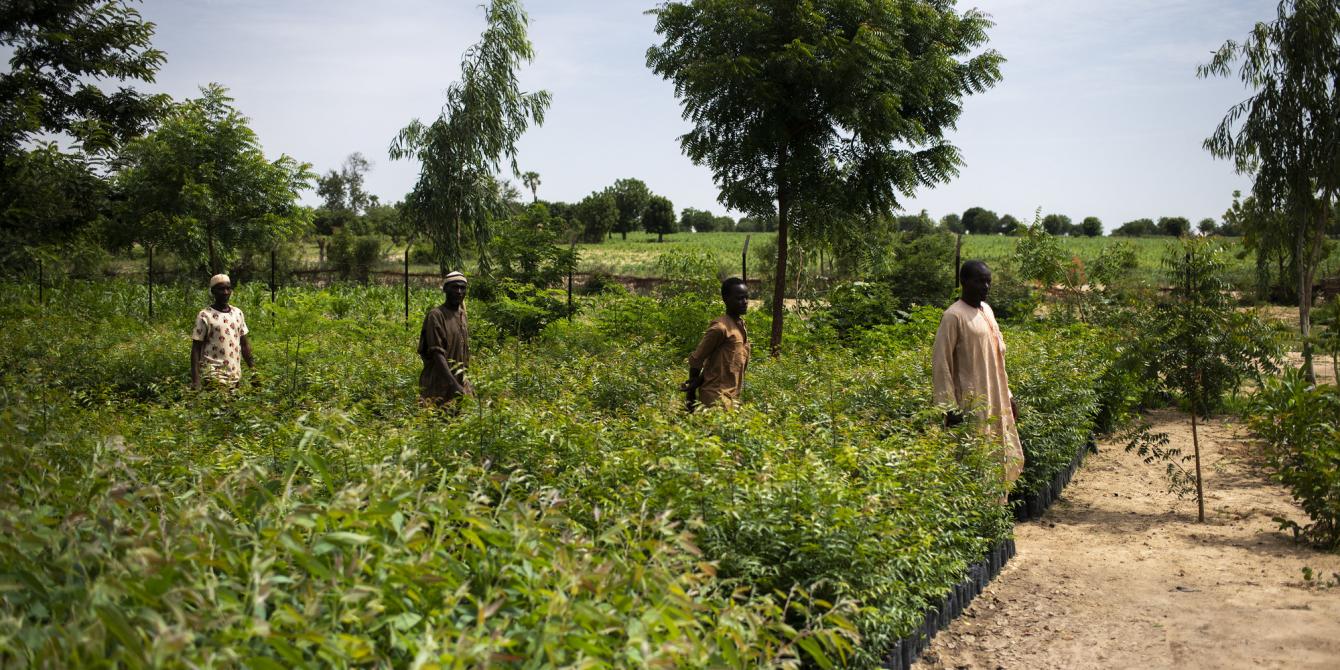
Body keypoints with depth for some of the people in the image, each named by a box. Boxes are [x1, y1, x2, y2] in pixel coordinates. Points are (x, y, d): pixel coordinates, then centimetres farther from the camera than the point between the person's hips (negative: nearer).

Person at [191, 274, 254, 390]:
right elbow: (196, 348, -6)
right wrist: (195, 380, -13)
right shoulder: (205, 316, -6)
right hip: (213, 376, -5)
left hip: (235, 376, 5)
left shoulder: (237, 313, 9)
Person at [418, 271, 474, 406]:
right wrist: (453, 384, -27)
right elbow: (437, 354, -19)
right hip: (439, 382, -8)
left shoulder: (462, 315, 13)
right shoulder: (436, 315, -12)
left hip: (459, 380, 8)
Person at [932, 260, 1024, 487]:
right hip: (972, 404, -8)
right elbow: (941, 364, -15)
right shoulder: (954, 316, -13)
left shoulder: (986, 310, 12)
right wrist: (951, 409, -18)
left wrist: (1008, 396, 17)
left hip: (996, 402, 8)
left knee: (1000, 461, 10)